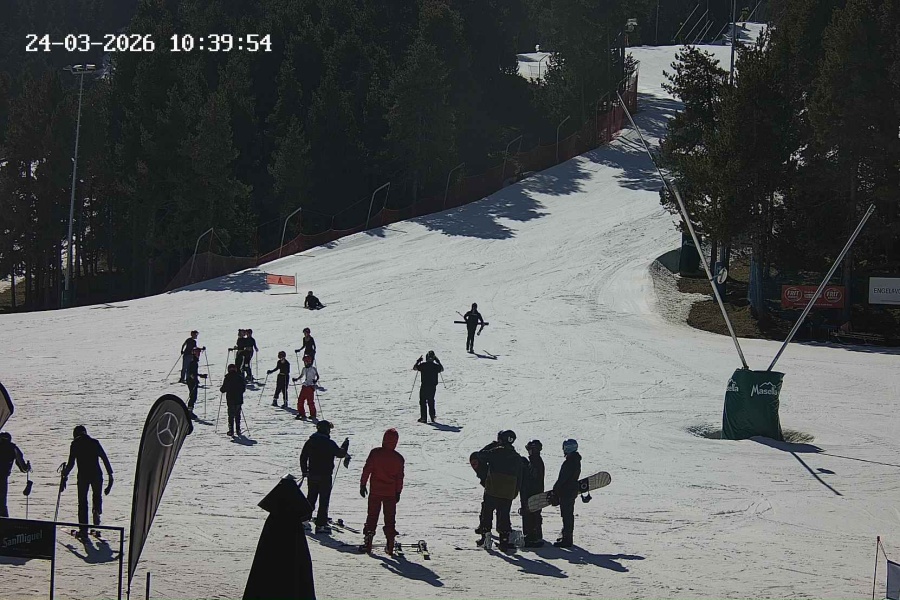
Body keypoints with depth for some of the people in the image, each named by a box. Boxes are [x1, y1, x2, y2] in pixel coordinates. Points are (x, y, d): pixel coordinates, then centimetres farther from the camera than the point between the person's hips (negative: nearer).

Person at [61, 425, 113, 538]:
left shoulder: (75, 444, 4)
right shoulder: (95, 442, 11)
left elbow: (71, 462, -2)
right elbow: (105, 459, 7)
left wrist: (65, 474, 9)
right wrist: (110, 474, 10)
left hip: (83, 475, -2)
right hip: (97, 474, 2)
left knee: (82, 501, 7)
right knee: (97, 496, 22)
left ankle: (83, 529, 5)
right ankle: (97, 511, -9)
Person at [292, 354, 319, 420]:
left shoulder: (313, 369, -5)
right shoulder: (304, 369, 13)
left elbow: (317, 376, -2)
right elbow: (301, 376, 26)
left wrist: (316, 380, -21)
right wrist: (296, 379, 9)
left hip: (310, 387, -6)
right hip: (304, 386, 6)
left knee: (310, 401, -6)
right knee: (300, 400, 1)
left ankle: (313, 415, 8)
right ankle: (301, 414, 11)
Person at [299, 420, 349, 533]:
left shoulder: (310, 441, 3)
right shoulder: (329, 443, -13)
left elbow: (303, 456, 8)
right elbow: (340, 454, -4)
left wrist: (304, 471, 18)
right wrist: (344, 447, 17)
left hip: (312, 475, 5)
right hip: (325, 476, -5)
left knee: (311, 498, 18)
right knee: (324, 500, 0)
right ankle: (320, 525, -2)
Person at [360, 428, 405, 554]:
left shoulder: (375, 453, -8)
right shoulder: (398, 458, -3)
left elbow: (367, 470, -6)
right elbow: (400, 477, 3)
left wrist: (362, 485, 3)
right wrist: (398, 492, 12)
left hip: (375, 492, -1)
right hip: (391, 493, 1)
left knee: (372, 516, 9)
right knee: (390, 518, 9)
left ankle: (368, 541, 4)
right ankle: (390, 543, 6)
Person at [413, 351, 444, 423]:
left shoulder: (422, 365, -10)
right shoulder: (436, 366, -3)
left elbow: (414, 367, 4)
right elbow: (442, 369, 19)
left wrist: (418, 361, 17)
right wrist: (438, 361, 24)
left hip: (424, 386, -3)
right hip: (433, 387, 3)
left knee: (422, 401, 6)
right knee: (431, 401, 19)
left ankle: (423, 418, 2)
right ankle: (432, 416, 18)